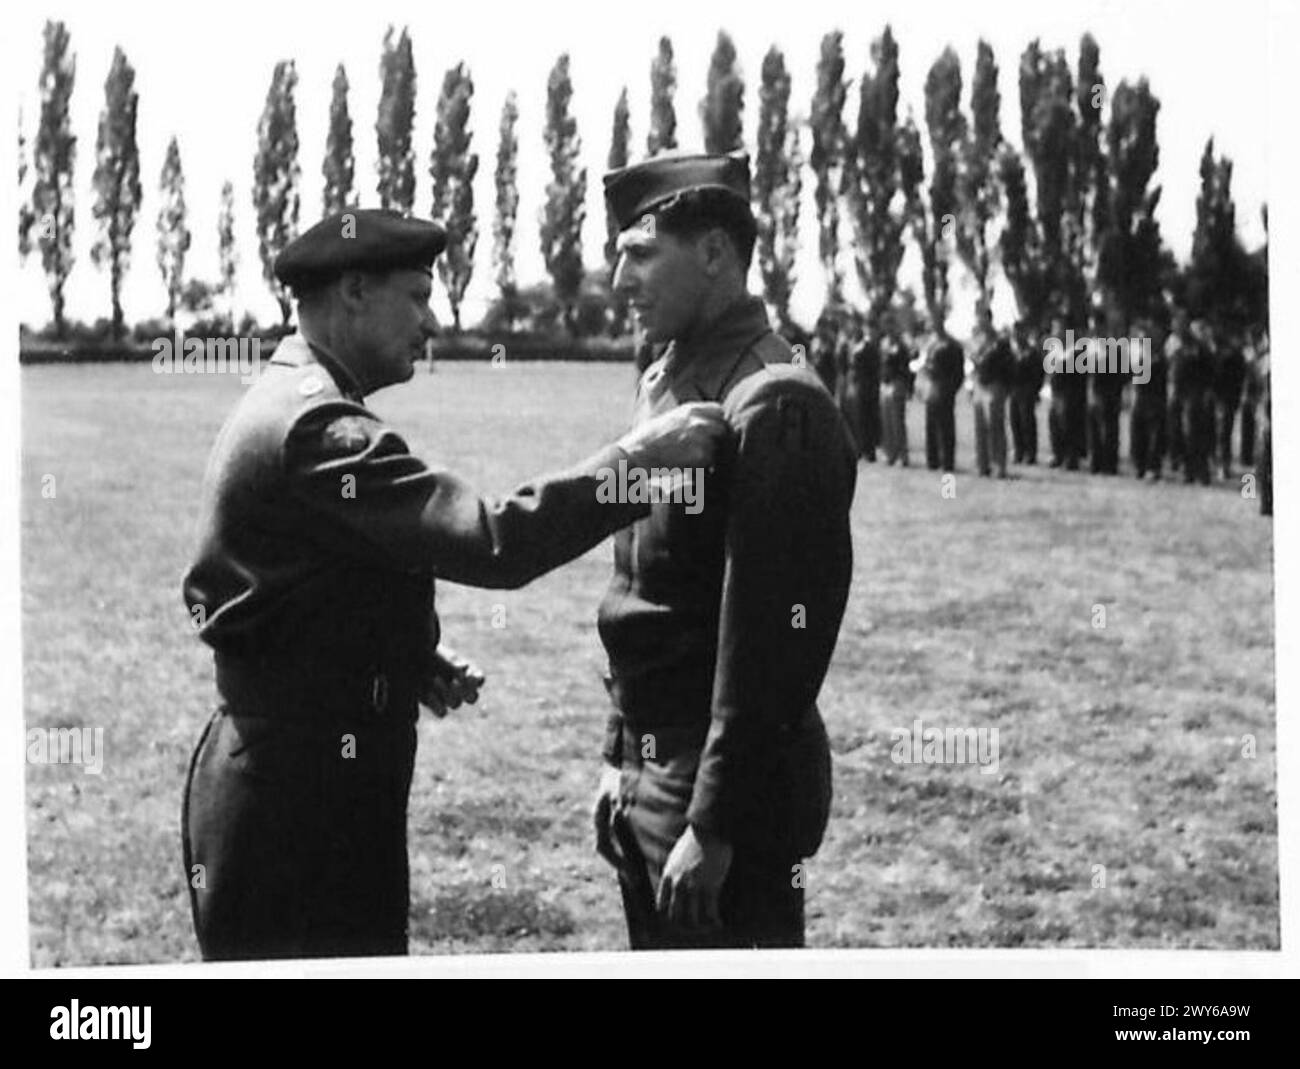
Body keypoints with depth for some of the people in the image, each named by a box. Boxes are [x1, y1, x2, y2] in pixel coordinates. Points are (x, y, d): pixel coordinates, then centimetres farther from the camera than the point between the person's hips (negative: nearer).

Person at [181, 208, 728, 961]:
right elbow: (494, 543, -28)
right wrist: (639, 458, -22)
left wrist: (410, 665, 9)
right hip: (297, 800, -10)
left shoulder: (284, 405, 14)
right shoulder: (317, 428, -20)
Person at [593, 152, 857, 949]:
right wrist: (622, 757, 15)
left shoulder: (774, 406, -18)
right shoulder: (666, 383, 10)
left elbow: (769, 637, -21)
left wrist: (714, 827, -21)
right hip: (651, 766, 9)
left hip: (732, 776, -9)